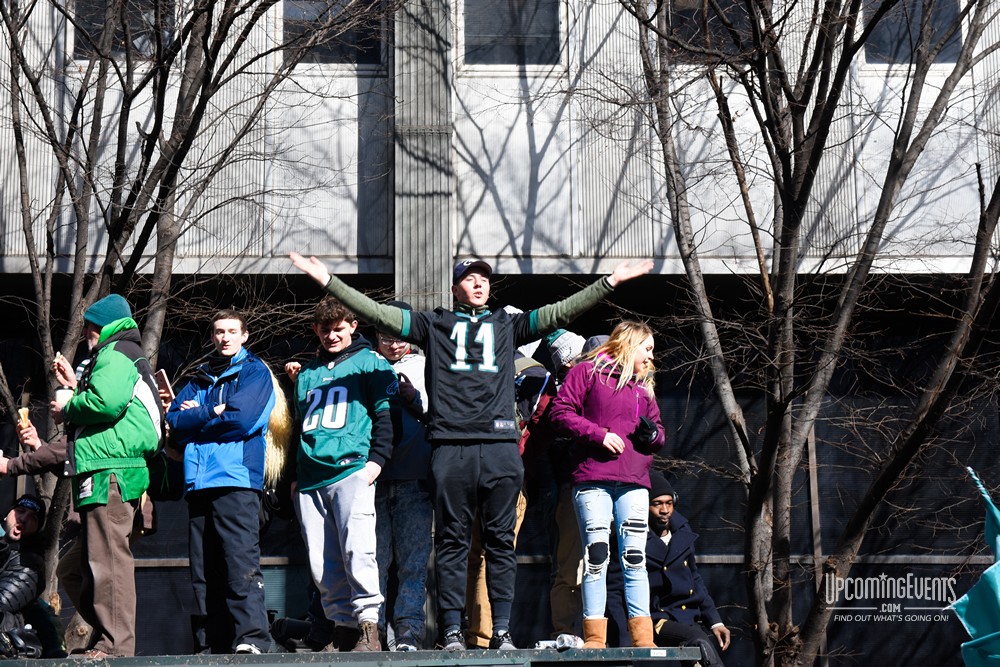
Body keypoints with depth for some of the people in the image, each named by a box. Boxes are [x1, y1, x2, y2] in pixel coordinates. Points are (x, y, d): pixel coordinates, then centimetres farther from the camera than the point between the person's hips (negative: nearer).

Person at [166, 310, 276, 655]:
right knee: (203, 571, 2)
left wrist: (196, 416, 3)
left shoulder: (255, 373, 9)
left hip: (237, 481, -6)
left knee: (241, 564, -16)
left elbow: (242, 418, -8)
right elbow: (174, 421, 10)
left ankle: (251, 639, -21)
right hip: (199, 482, 6)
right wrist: (213, 413, -4)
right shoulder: (200, 380, 25)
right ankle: (210, 645, 3)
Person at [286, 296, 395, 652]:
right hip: (310, 481, 5)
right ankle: (344, 628, 2)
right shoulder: (307, 373, 25)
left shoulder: (370, 363, 10)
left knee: (357, 549, -20)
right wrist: (295, 475, 22)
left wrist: (376, 460, -10)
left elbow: (386, 414, 3)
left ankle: (369, 626, -19)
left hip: (351, 471, -5)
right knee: (322, 565, -1)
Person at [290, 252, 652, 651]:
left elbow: (560, 313, 17)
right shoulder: (433, 324, 16)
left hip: (500, 444, 1)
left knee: (500, 540, 1)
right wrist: (328, 281, 4)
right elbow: (376, 313, 12)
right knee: (451, 540, -1)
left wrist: (611, 281, 11)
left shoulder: (507, 326, 20)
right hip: (450, 445, -1)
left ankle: (502, 631, 2)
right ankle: (453, 630, 0)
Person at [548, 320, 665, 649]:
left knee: (635, 559, 2)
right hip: (593, 480, -5)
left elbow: (657, 430, 28)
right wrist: (599, 434, -13)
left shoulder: (643, 386, 22)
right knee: (596, 557, -5)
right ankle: (594, 638, -3)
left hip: (633, 484, 5)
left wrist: (653, 434, 4)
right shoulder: (588, 372, 4)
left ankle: (643, 638, 1)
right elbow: (560, 412, -4)